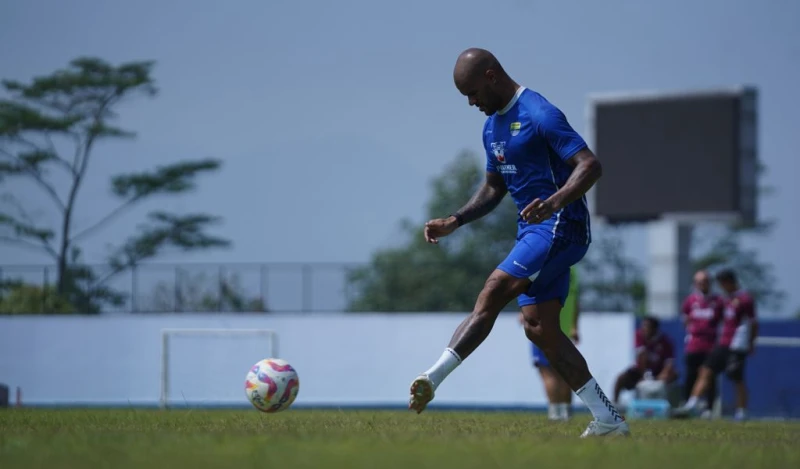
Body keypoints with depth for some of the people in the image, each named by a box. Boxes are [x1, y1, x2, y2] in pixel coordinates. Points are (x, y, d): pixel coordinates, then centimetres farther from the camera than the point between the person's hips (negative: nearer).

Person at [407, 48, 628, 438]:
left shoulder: (539, 115, -13)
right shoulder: (492, 127, 16)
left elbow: (591, 165, -21)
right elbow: (494, 189, 26)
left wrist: (556, 202, -38)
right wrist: (454, 222, 12)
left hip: (560, 228, -10)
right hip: (532, 230, 10)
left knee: (492, 295, -20)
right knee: (540, 328, 3)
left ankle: (432, 379, -27)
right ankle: (608, 420, 5)